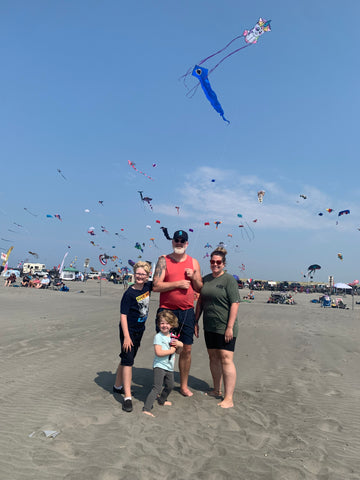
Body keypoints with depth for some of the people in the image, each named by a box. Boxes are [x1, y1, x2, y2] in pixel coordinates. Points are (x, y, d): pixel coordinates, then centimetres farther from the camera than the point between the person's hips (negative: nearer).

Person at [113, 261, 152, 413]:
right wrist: (126, 337, -22)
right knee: (128, 360, -7)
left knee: (126, 359, 19)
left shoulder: (147, 287, -1)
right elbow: (123, 315, -18)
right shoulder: (129, 293, -17)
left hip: (139, 330, 7)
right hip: (128, 330, -7)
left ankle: (117, 386, 37)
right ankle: (127, 397, -2)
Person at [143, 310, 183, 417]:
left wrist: (180, 345, -7)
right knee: (157, 388, -16)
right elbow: (158, 352, -24)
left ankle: (162, 400, 46)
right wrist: (171, 351, -17)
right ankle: (146, 409, -14)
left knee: (170, 386, 22)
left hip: (169, 367, 8)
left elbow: (178, 351, 14)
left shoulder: (173, 336, 7)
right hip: (159, 366, -8)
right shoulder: (158, 336, -14)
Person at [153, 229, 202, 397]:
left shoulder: (193, 262, 9)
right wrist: (178, 284, -15)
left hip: (187, 311, 3)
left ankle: (184, 385, 27)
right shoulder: (164, 260, -1)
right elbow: (156, 286, -10)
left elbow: (200, 289, 10)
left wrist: (194, 277, -9)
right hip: (167, 310, -3)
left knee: (186, 350, 9)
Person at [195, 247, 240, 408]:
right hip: (209, 326, 7)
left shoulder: (229, 279, -8)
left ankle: (228, 398, 1)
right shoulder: (205, 279, 10)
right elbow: (200, 301, 16)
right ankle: (217, 390, 29)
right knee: (213, 358, 14)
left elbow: (235, 304, -13)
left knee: (226, 359, -6)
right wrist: (195, 322, 13)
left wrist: (230, 327, -18)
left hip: (225, 327, -6)